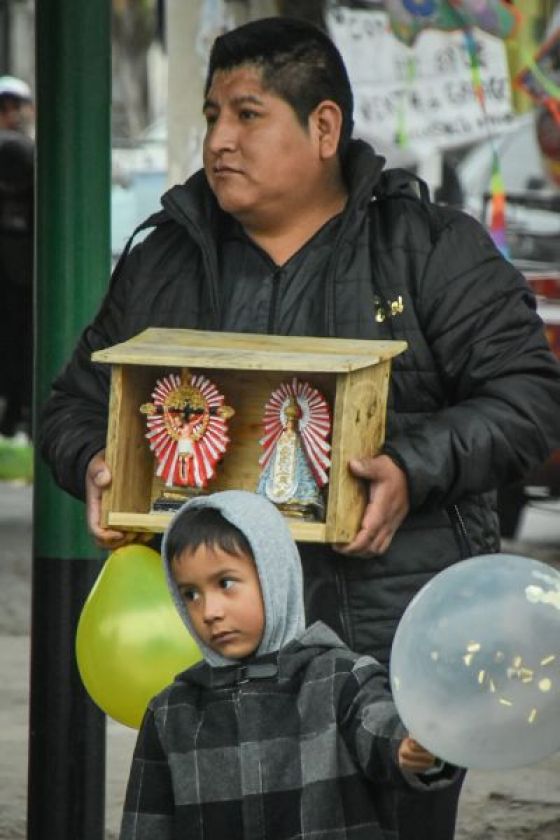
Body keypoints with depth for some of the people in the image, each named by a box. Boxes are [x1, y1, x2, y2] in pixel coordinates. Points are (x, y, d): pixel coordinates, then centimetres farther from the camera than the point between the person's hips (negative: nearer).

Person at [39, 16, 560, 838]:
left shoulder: (434, 252, 3)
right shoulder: (164, 261, 15)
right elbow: (77, 404, 21)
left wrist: (416, 469, -18)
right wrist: (94, 463, -2)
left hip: (396, 636, -3)